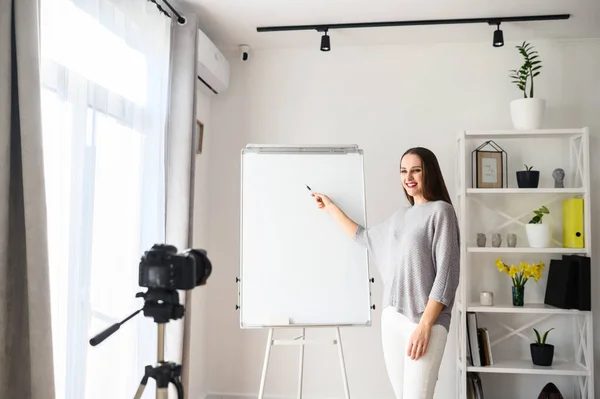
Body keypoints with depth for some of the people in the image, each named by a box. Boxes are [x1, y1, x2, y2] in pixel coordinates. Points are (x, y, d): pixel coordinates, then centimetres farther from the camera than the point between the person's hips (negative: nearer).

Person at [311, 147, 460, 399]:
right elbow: (364, 237, 34)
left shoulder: (441, 211, -3)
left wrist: (425, 325, -16)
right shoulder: (400, 215, 16)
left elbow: (446, 273, -10)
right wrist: (331, 208, 37)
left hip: (425, 320, -6)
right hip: (391, 318, 6)